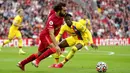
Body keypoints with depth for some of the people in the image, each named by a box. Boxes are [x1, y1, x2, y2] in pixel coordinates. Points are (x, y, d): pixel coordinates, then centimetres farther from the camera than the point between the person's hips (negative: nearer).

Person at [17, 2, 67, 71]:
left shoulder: (61, 17, -6)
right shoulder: (52, 19, -29)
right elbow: (51, 34, -34)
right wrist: (56, 46, -41)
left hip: (48, 37, 8)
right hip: (45, 35, -8)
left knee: (39, 54, 13)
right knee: (53, 48, -31)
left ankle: (22, 63, 26)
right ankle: (37, 61, -22)